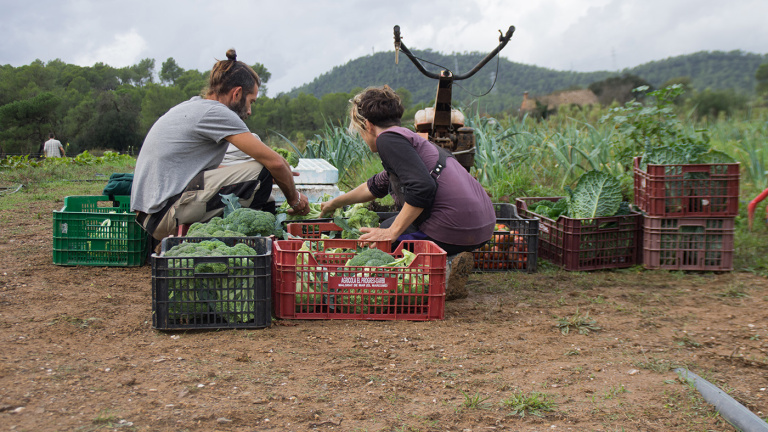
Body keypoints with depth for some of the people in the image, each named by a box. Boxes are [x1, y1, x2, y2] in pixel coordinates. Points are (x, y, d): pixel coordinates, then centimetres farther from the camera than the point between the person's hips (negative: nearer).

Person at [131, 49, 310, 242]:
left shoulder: (191, 107, 20)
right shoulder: (216, 112, -9)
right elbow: (274, 161, -12)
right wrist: (294, 198, 6)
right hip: (168, 214, -10)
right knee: (260, 172, -15)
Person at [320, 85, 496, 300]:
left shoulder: (388, 139, -5)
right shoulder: (411, 138, 24)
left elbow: (422, 188, -21)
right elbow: (375, 186, 39)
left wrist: (392, 232, -15)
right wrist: (336, 202, 52)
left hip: (453, 228, -9)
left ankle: (445, 268, -9)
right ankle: (450, 260, 10)